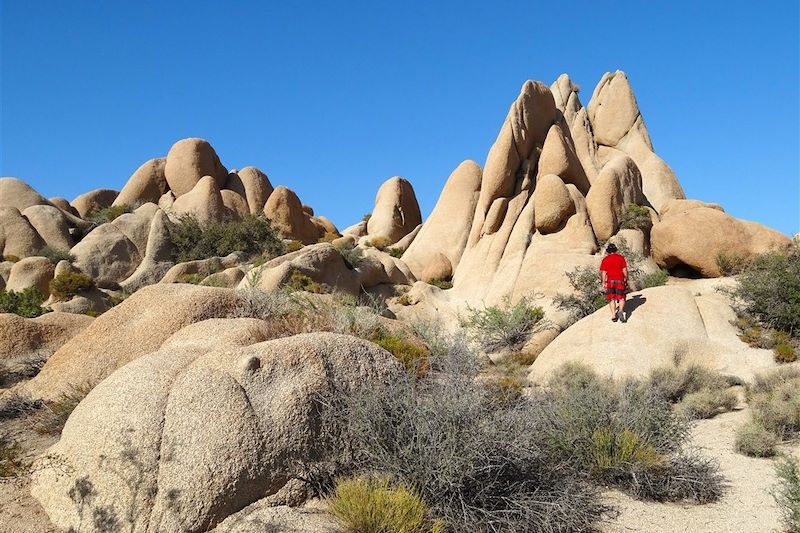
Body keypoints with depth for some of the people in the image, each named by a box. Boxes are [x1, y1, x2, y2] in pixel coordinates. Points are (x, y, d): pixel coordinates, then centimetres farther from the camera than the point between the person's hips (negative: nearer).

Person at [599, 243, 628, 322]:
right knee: (621, 298, 7)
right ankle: (621, 310, -18)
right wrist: (626, 281, 9)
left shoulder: (605, 259, 5)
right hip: (620, 280, 0)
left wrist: (603, 283, 3)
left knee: (612, 299, 8)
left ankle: (613, 315, 0)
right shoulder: (621, 258, 6)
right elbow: (624, 270, 1)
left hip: (610, 281, 0)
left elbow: (603, 272, 0)